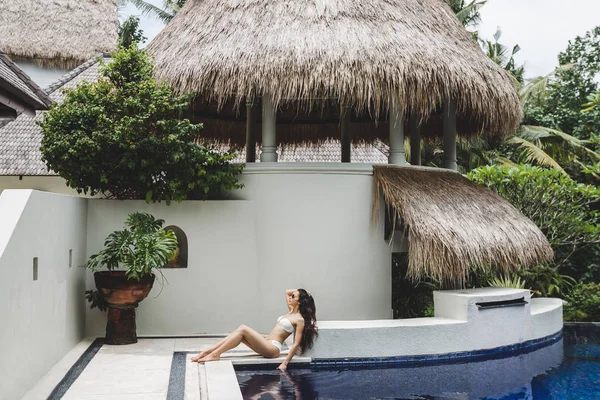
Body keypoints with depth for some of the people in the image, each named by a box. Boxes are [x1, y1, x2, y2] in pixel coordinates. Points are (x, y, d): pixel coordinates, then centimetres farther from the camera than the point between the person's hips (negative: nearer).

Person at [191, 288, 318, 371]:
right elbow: (287, 292, 33)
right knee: (240, 330, -8)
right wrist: (298, 290, 19)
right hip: (266, 345, 9)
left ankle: (215, 354, -21)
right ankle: (207, 352, -13)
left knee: (243, 329, -20)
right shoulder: (291, 311, 18)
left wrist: (285, 363, -19)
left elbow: (296, 344, -13)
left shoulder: (300, 320, -7)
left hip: (273, 348, -9)